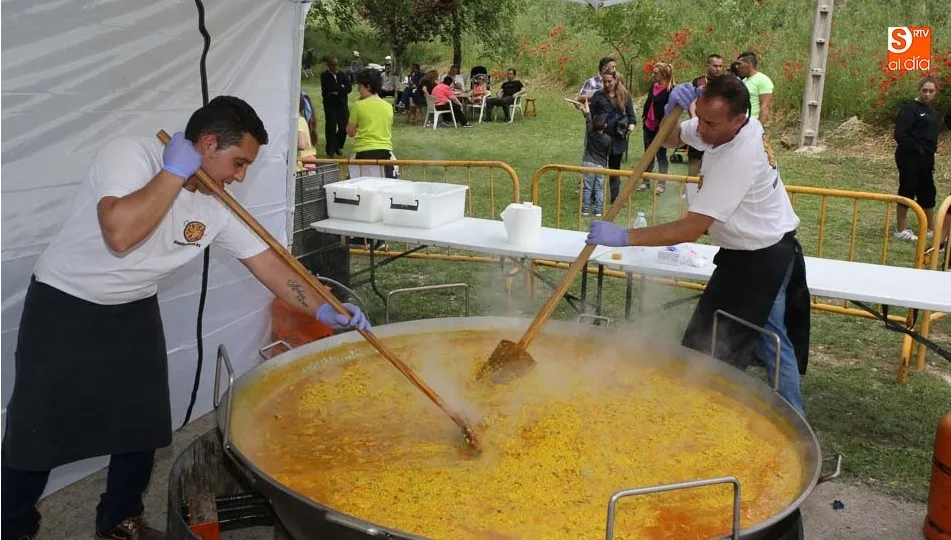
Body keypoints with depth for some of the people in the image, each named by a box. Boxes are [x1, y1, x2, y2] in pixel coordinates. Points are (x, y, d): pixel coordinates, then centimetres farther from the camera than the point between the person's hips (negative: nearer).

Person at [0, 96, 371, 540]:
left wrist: (323, 310, -12)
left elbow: (269, 264, -4)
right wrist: (175, 172, -31)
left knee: (144, 422, 9)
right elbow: (120, 233, -41)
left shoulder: (216, 210, -8)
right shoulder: (130, 154, -25)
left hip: (135, 313, 6)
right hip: (62, 308, -6)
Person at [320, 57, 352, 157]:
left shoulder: (343, 75, 9)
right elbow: (327, 89, -16)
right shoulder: (324, 76, -1)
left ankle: (338, 146, 24)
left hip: (342, 105, 3)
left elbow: (349, 88, -1)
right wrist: (341, 87, -9)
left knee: (344, 127, 1)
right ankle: (330, 151, 7)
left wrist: (337, 91, -13)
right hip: (330, 106, -3)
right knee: (330, 128, -3)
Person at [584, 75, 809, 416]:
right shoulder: (729, 125, -7)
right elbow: (672, 139, 6)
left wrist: (624, 237, -38)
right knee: (773, 338, 20)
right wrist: (672, 111, -18)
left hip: (756, 261, -10)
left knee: (708, 347, -3)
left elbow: (692, 228, -35)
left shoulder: (738, 158, -34)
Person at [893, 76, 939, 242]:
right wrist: (916, 149, -21)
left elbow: (931, 136, 21)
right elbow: (900, 134, -21)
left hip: (925, 159, 9)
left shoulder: (931, 111, 14)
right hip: (910, 158, -9)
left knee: (928, 193, 15)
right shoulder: (909, 108, -12)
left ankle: (931, 229, 27)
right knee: (907, 191, -2)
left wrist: (930, 157, 13)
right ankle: (901, 230, 8)